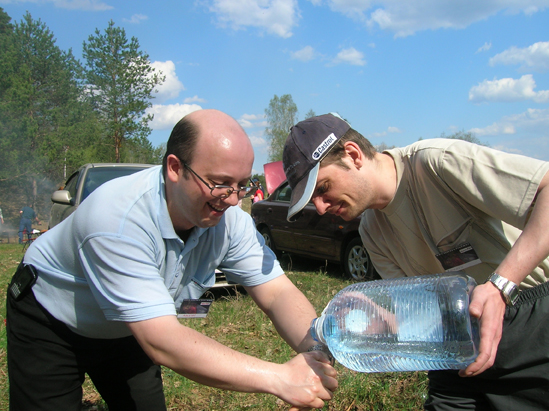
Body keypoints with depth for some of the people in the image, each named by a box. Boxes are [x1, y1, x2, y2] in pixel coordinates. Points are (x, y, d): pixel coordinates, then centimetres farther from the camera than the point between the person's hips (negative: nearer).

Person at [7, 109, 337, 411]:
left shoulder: (229, 218, -23)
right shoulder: (117, 218, -41)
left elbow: (278, 292, -22)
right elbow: (162, 343, -45)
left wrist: (316, 351, -44)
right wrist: (279, 378, -50)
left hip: (127, 331, 5)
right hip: (50, 324, -4)